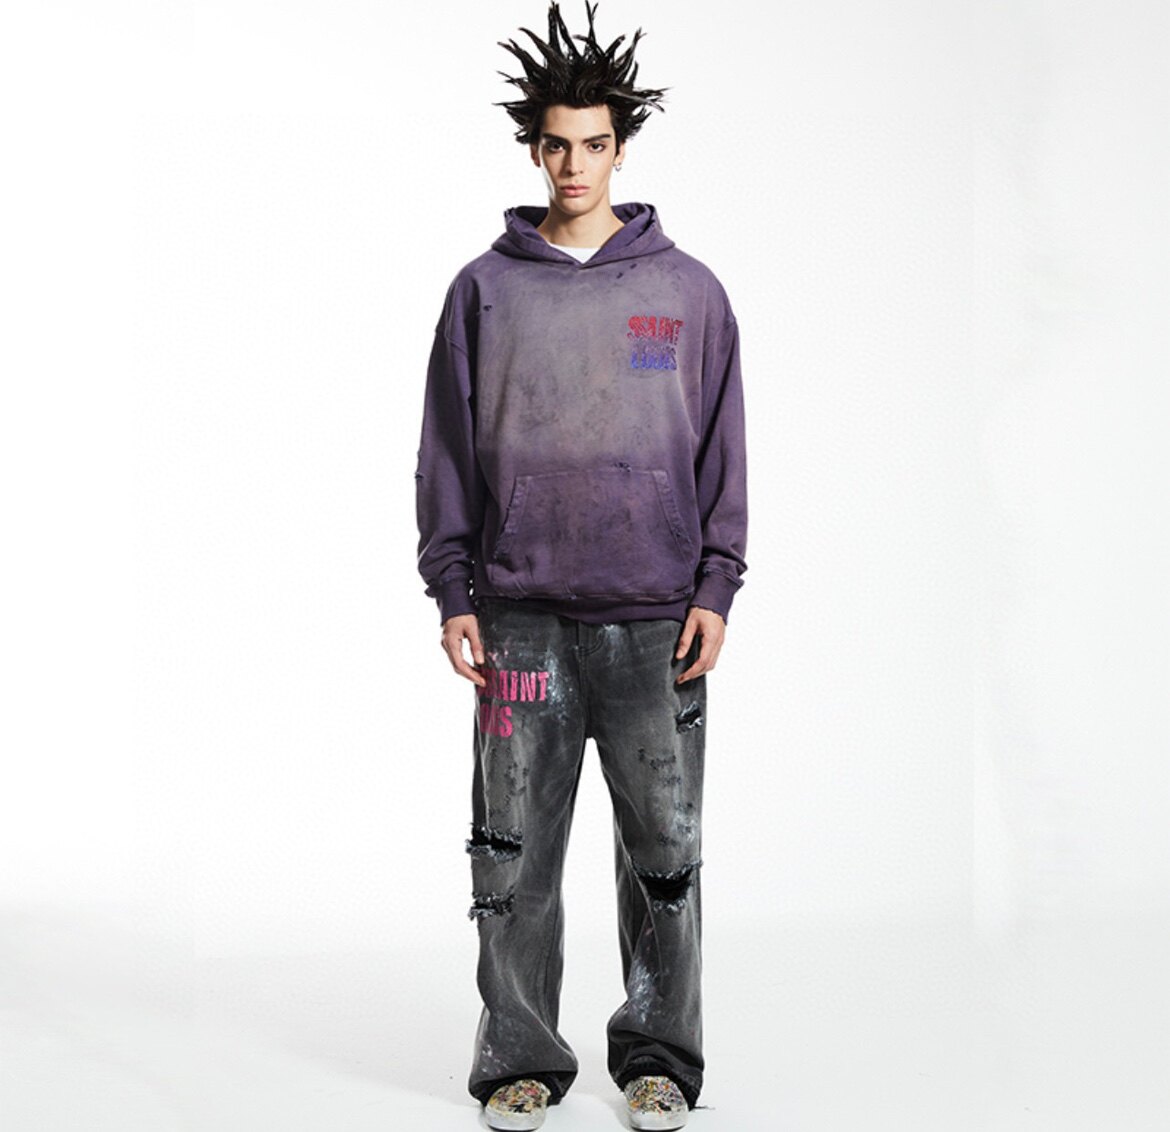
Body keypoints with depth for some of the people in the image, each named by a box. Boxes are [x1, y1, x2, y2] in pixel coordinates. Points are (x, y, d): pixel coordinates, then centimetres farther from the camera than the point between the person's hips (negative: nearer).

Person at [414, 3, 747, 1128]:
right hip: (521, 612, 0)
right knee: (515, 851, 4)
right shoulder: (485, 289, 6)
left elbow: (722, 449, 7)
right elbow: (446, 448, 7)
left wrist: (715, 589, -1)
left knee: (663, 844, 5)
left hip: (655, 617, 0)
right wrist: (452, 594, 0)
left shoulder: (688, 289, 6)